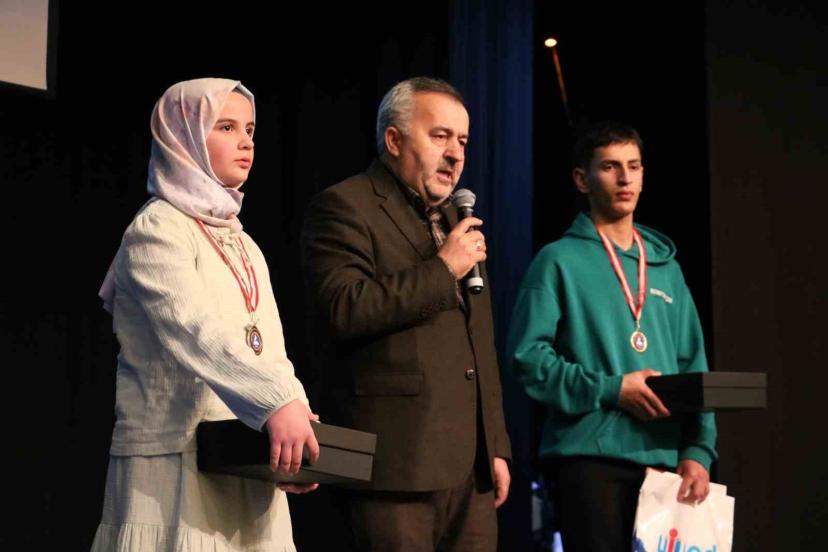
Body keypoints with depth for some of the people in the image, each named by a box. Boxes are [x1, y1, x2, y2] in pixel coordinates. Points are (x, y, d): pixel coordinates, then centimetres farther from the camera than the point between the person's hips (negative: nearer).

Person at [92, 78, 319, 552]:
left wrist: (295, 410, -7)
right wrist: (277, 402, -36)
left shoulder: (243, 245, 18)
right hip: (178, 461, -7)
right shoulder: (158, 229, -8)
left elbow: (270, 347, 12)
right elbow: (194, 330, -24)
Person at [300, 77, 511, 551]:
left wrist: (497, 447, 19)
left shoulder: (457, 221, 22)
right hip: (399, 465, -7)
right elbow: (343, 310, -19)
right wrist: (442, 268, -12)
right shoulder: (344, 206, -3)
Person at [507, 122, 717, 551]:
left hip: (665, 460, 5)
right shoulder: (561, 260, 0)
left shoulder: (665, 266, 16)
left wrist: (697, 450, 0)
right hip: (590, 456, -5)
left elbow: (692, 367, 12)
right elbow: (528, 357, -8)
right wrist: (611, 389, -14)